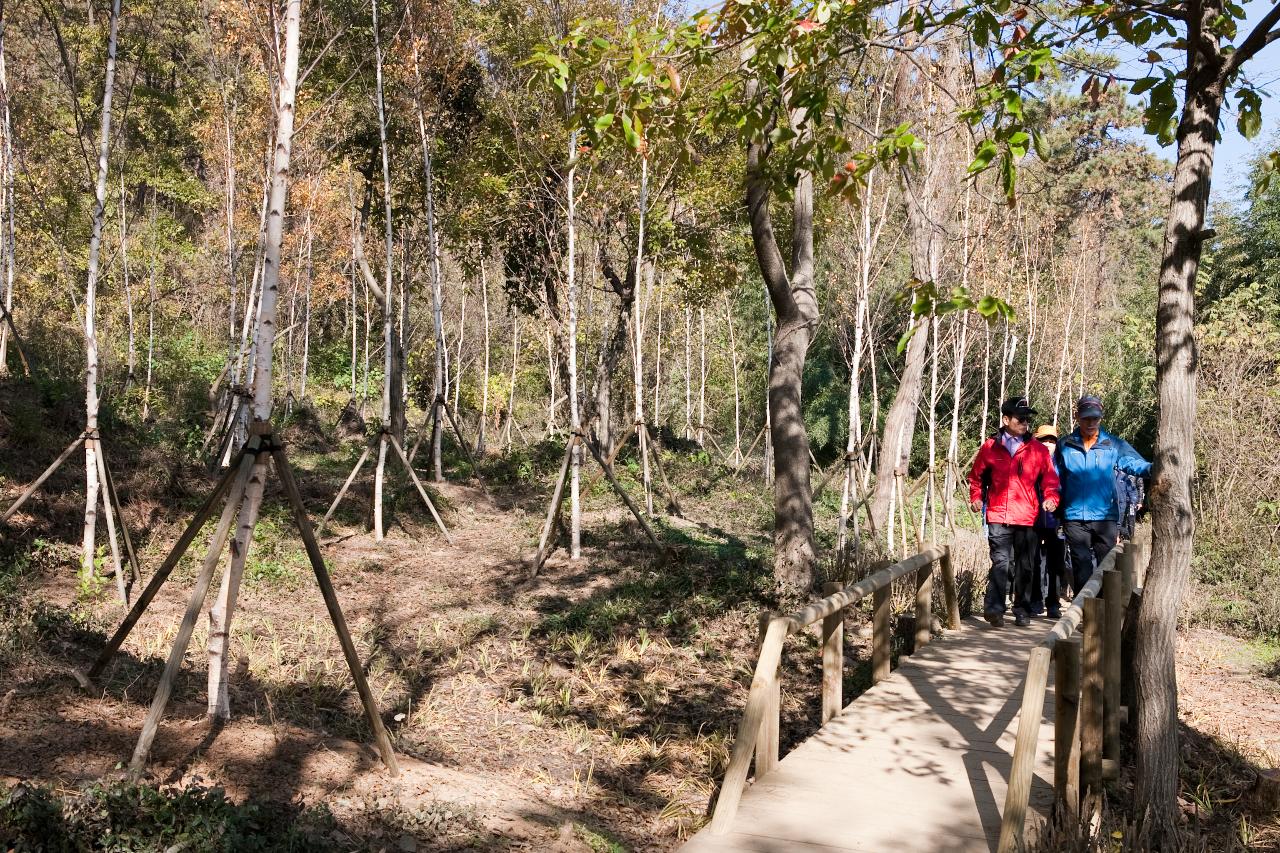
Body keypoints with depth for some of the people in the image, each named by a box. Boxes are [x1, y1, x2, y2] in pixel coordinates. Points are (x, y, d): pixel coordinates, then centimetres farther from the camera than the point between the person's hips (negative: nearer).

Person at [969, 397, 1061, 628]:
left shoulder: (1038, 450, 8)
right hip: (998, 517, -2)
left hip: (1028, 519, 2)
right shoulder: (990, 447, 6)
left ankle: (1022, 611, 21)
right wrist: (976, 497, 6)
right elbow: (976, 476, 17)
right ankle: (994, 609, -16)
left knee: (1025, 566, 10)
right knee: (1000, 563, -11)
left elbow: (1049, 479, 9)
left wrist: (1051, 498, -8)